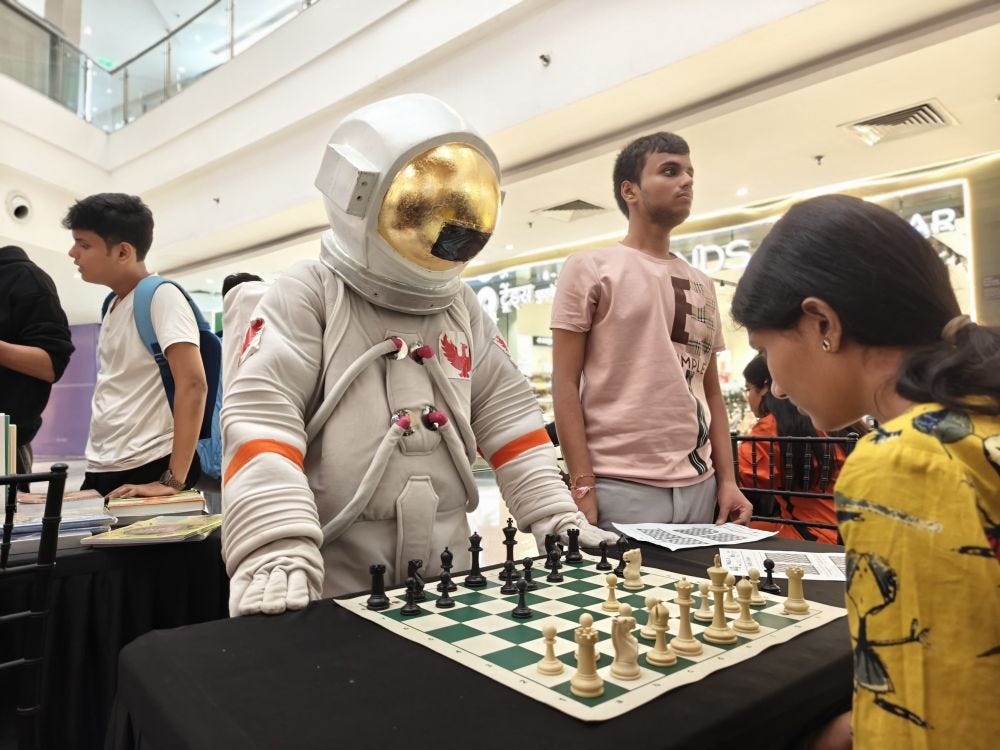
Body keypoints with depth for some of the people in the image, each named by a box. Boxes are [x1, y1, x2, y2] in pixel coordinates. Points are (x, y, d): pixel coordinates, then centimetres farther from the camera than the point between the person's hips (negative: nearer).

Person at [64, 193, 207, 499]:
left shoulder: (161, 295, -12)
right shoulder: (113, 305, 12)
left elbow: (192, 384, -23)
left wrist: (173, 480, -25)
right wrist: (96, 469, 13)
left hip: (148, 471, -8)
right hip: (101, 472, 8)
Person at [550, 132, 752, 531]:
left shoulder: (701, 285, 16)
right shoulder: (590, 268, 0)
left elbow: (711, 392, 17)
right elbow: (565, 384, -6)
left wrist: (727, 479, 8)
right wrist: (583, 487, -13)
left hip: (699, 486, 6)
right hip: (620, 487, -5)